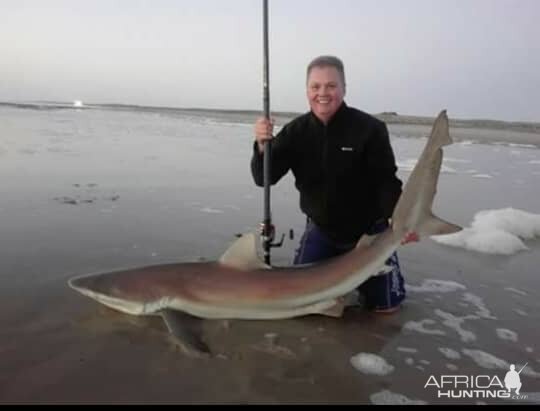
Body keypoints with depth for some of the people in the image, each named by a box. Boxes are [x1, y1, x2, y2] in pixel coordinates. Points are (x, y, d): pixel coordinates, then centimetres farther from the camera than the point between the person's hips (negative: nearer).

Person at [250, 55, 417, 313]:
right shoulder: (296, 131, -9)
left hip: (368, 229, -2)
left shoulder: (370, 128, -20)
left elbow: (386, 181, -19)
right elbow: (264, 178, -13)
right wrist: (262, 145, -33)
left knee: (384, 306, 1)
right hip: (321, 229, 3)